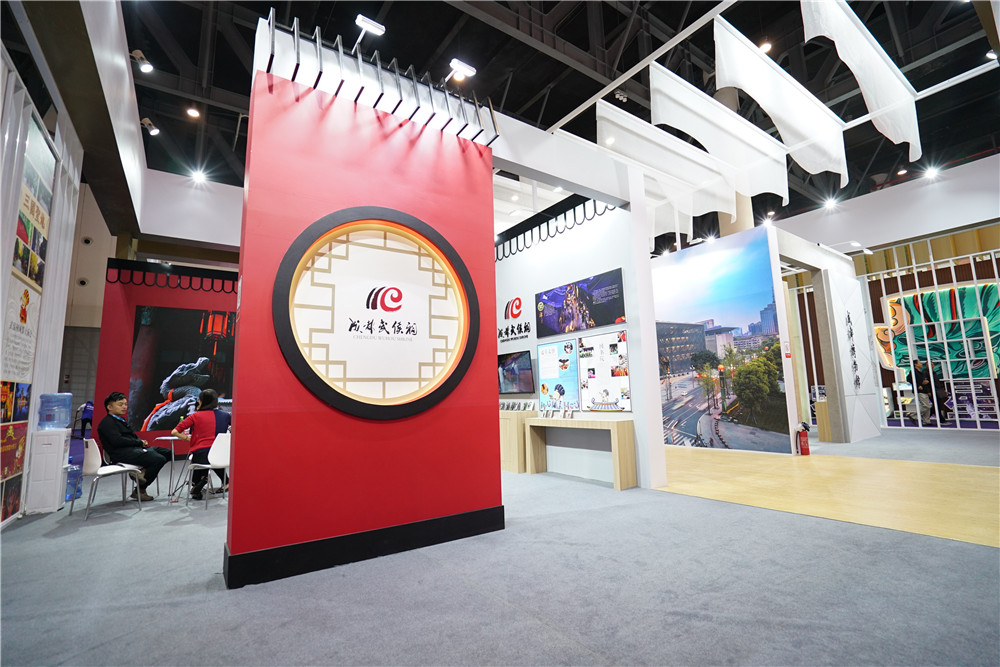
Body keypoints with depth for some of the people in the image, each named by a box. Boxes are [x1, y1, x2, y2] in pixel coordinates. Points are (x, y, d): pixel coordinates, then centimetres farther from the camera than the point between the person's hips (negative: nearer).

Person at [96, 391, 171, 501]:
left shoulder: (121, 420, 25)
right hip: (122, 454, -9)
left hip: (134, 448, 9)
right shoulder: (106, 423, -4)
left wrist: (142, 442, 0)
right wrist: (139, 442, -11)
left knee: (167, 453, -1)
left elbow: (133, 436, 23)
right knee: (159, 459, -24)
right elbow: (117, 441, -18)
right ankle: (139, 491, -9)